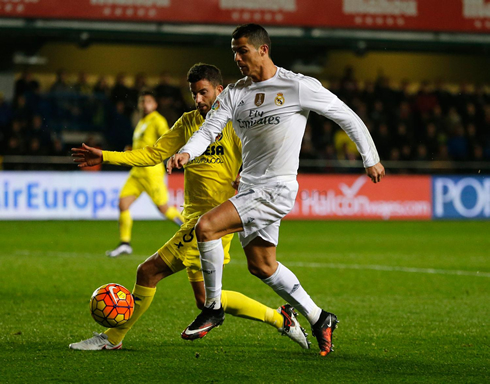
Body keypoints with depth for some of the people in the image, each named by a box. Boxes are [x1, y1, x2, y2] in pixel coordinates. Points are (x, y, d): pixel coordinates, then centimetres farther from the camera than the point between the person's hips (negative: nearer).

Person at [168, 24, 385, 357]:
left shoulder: (298, 87, -9)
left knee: (205, 227, -21)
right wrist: (187, 152, -24)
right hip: (249, 188, 8)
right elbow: (209, 129, -3)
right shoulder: (235, 93, 7)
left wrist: (371, 158, 7)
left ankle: (213, 308, -6)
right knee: (262, 266, 14)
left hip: (277, 189, -8)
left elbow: (347, 117, 0)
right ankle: (319, 319, 29)